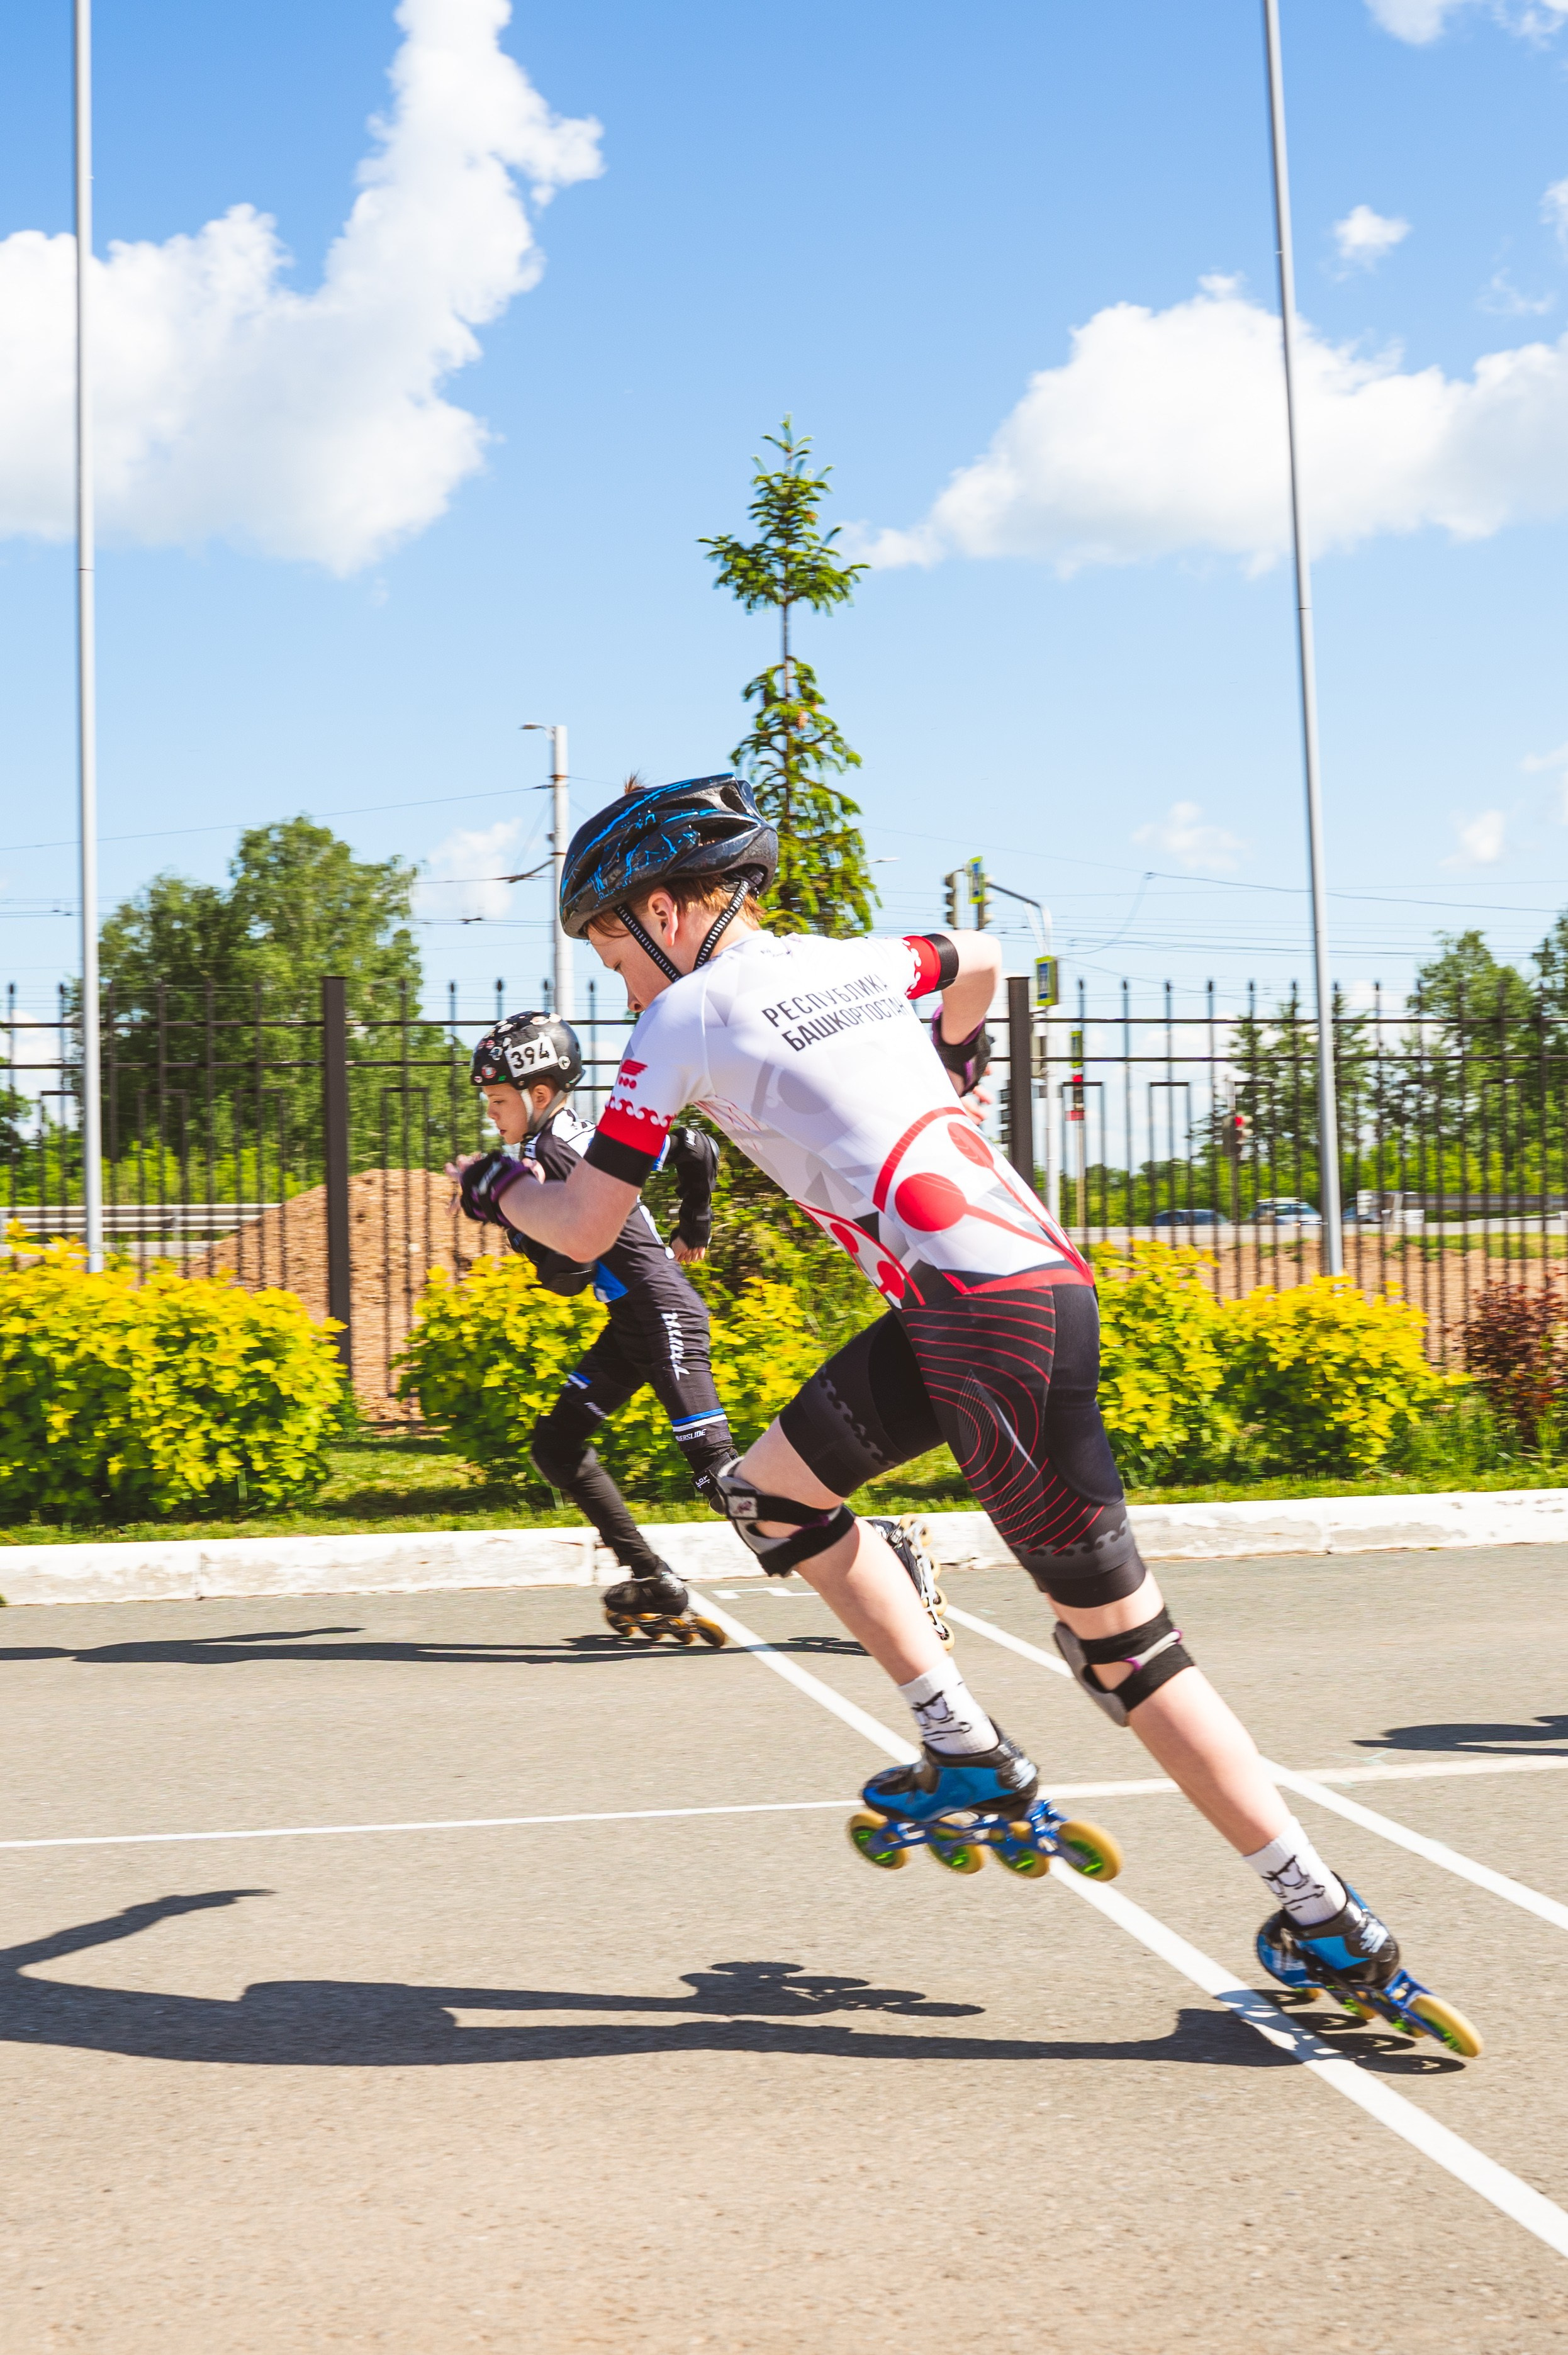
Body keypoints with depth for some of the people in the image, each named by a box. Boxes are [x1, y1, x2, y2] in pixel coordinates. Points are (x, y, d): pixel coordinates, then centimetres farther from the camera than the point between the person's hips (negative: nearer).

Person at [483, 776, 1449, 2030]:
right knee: (769, 1491, 19)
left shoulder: (687, 1014, 0)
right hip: (1028, 1265, 8)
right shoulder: (849, 959, 19)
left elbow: (584, 1230, 4)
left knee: (1118, 1639, -2)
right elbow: (980, 960, 40)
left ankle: (1334, 1926, 2)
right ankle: (971, 1751, 18)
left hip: (995, 1314, -8)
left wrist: (502, 1189, 25)